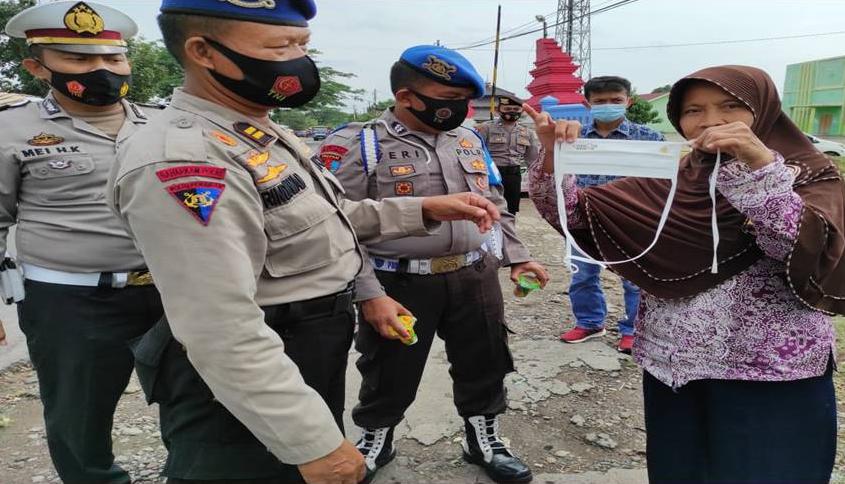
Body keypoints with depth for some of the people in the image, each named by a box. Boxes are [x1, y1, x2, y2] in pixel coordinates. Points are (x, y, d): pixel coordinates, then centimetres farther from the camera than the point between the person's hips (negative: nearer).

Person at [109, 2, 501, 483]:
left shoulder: (265, 133, 6)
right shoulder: (182, 161, -28)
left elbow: (323, 220, 13)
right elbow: (224, 335, -31)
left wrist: (422, 210, 4)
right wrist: (315, 444, -27)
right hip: (247, 392, -9)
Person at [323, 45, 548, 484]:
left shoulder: (468, 140, 9)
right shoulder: (357, 146, -10)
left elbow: (495, 205, 18)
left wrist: (517, 256, 12)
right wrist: (371, 296, -18)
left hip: (476, 278, 5)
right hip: (398, 284, -4)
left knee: (484, 366, 16)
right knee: (390, 375, 13)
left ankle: (483, 439, 40)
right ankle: (376, 440, 40)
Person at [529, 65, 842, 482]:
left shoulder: (808, 177, -2)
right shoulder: (669, 179, 5)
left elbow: (805, 251, -22)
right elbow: (572, 211, -2)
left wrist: (761, 165, -31)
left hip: (772, 378, -3)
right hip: (670, 366, 3)